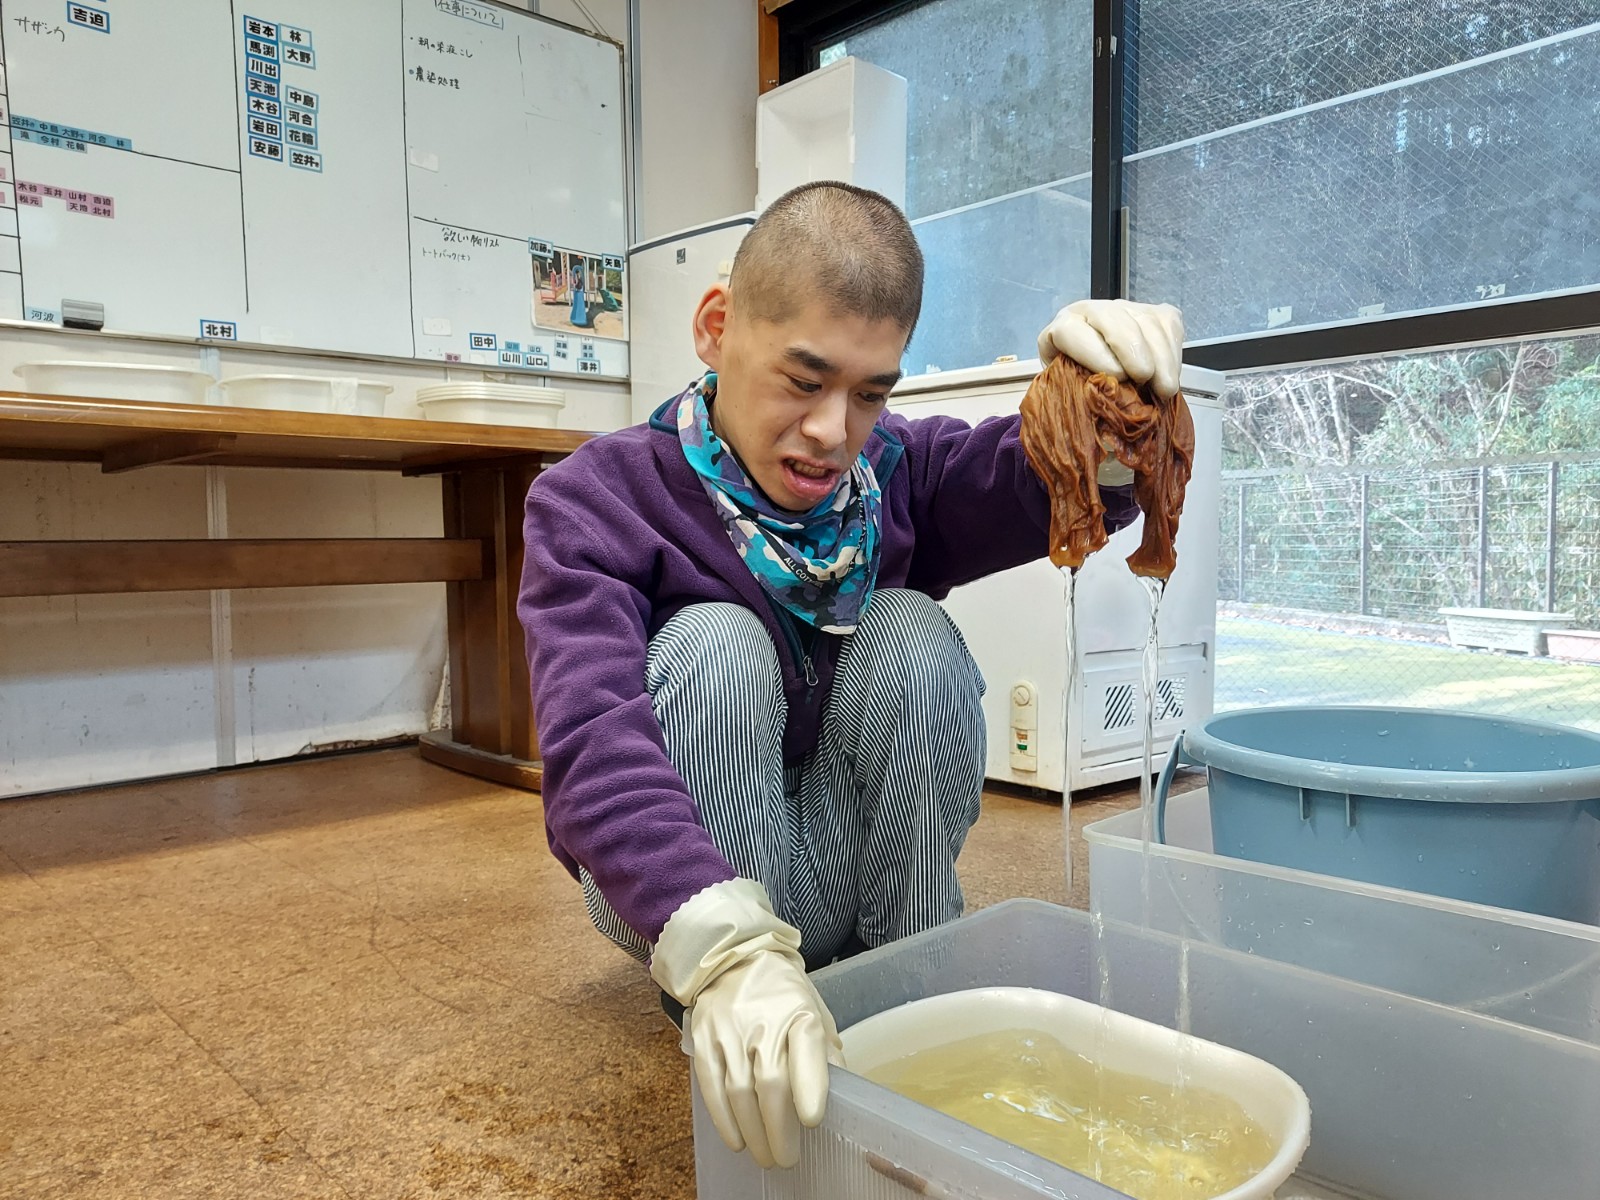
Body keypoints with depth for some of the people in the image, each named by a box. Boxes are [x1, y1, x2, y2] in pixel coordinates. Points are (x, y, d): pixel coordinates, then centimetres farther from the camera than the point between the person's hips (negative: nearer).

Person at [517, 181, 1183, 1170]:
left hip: (870, 879, 3)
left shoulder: (890, 471, -6)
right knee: (713, 643, -29)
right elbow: (594, 742, -35)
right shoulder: (595, 501, -18)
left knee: (913, 632, -23)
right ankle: (739, 1083, -20)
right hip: (674, 891, -2)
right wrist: (725, 948, -50)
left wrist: (1103, 404, -46)